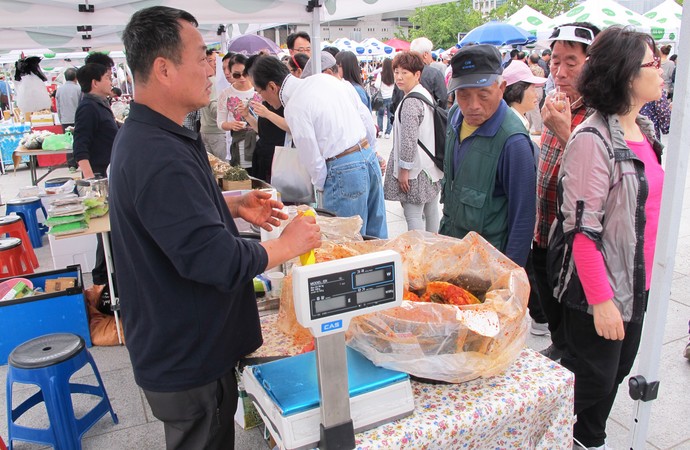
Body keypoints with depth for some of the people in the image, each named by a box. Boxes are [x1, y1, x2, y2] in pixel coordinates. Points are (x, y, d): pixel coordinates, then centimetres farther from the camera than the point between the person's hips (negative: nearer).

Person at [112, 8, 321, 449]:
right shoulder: (159, 156, -30)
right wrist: (289, 245, -16)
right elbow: (215, 259, -31)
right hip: (189, 362, -9)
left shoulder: (145, 135, 5)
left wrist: (233, 206, 6)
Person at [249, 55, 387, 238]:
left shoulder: (294, 108, -13)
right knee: (377, 235, 18)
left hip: (344, 172, -8)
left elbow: (313, 159, -10)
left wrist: (321, 187, 8)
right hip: (370, 156, 8)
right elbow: (368, 121, 12)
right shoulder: (325, 79, 8)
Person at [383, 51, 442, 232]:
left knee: (413, 215, -5)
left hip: (416, 168, -10)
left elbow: (409, 140, -22)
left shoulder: (410, 102, -18)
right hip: (431, 167, 10)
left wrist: (404, 169, -16)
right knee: (430, 209, 18)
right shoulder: (426, 94, 12)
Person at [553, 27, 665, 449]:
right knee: (592, 380, 8)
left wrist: (644, 277, 16)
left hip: (636, 284, 8)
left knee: (618, 372, 21)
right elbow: (582, 229, -22)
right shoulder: (593, 140, -21)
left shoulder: (644, 129, 7)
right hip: (599, 291, -8)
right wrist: (600, 300, -20)